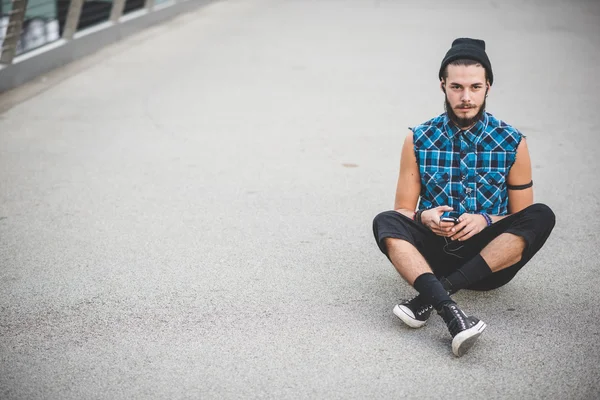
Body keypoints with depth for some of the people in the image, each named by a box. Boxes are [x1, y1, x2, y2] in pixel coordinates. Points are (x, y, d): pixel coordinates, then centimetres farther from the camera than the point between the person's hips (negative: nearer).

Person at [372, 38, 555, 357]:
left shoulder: (512, 143, -1)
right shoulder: (419, 140, 0)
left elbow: (524, 218, 4)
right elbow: (403, 210, 5)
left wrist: (486, 220, -17)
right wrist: (424, 217, -19)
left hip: (490, 259, 0)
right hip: (435, 253, 0)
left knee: (542, 216, -25)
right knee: (385, 223, -25)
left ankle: (433, 292, -32)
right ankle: (447, 309, -47)